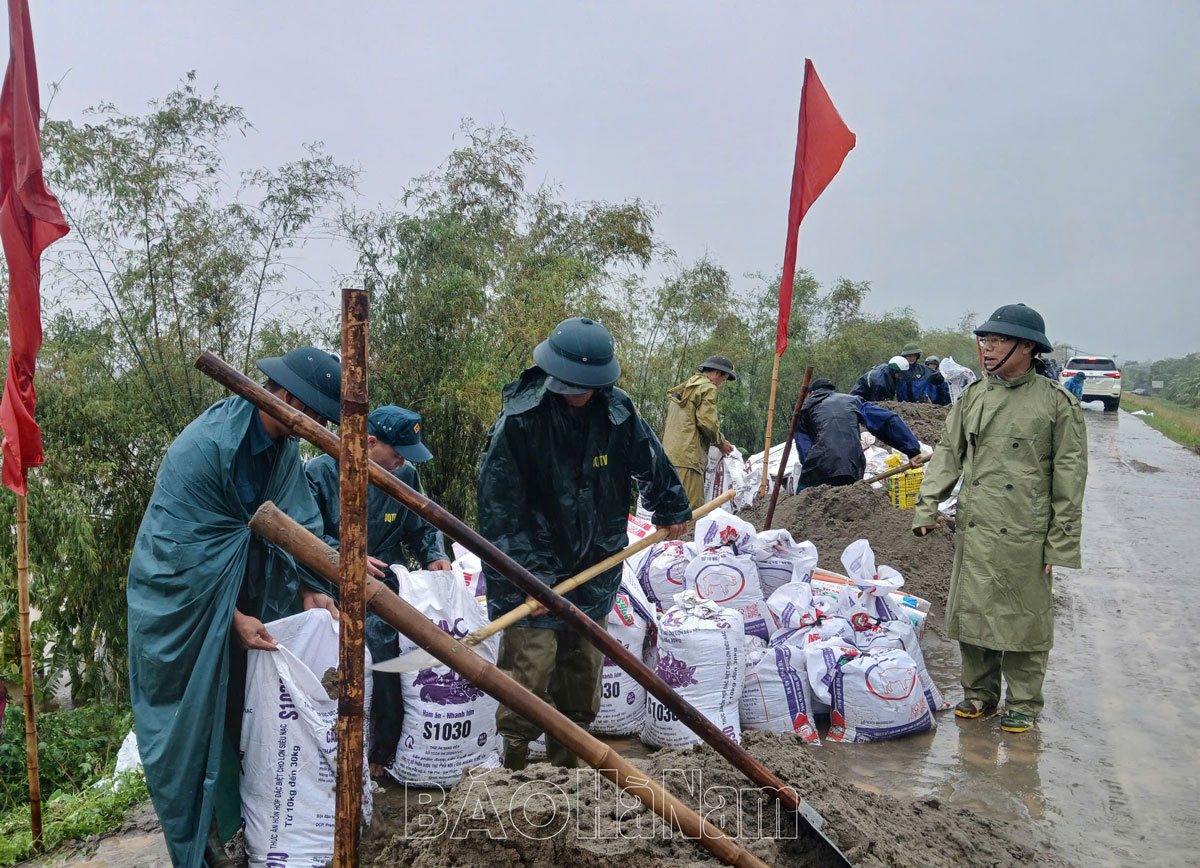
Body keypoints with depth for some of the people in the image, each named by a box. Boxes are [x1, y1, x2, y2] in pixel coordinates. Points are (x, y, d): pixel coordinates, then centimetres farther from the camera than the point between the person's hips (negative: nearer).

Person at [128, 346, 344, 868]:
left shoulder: (282, 442, -4)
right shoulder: (206, 445, -27)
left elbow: (295, 518, -5)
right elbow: (188, 550, -24)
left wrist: (307, 588, -16)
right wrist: (233, 616, -25)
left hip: (236, 592, 7)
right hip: (183, 602, -7)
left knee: (241, 702, 9)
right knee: (195, 712, 1)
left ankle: (233, 815, 23)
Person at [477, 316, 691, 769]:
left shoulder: (617, 413, -3)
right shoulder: (519, 420, -17)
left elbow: (651, 464, 18)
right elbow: (498, 508, -18)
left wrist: (671, 510, 31)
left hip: (594, 571, 5)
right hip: (533, 574, -5)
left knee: (582, 678, 15)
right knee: (528, 677, -8)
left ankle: (566, 768, 32)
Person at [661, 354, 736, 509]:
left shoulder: (683, 389, 26)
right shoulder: (707, 388, -2)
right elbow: (707, 422, -11)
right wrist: (721, 442, 6)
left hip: (669, 454, 9)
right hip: (687, 458, -9)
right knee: (692, 509, -12)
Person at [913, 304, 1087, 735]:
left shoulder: (1056, 402, -4)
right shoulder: (973, 397, 8)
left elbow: (1070, 474, -4)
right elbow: (947, 453, 13)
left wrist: (1061, 540, -6)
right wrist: (928, 505, 2)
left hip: (1026, 535, -4)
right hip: (974, 530, 4)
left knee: (1024, 618, 6)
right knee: (971, 611, 11)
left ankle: (1022, 704, 24)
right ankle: (979, 694, 29)